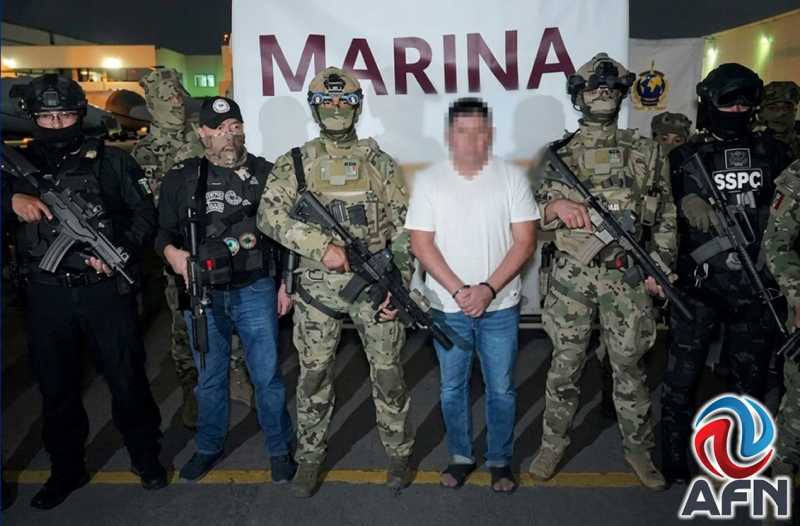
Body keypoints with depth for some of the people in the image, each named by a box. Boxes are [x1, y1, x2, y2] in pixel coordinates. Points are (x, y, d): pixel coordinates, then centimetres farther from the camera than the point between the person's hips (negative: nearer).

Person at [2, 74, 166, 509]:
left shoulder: (111, 161, 1)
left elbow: (146, 213, 0)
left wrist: (121, 251, -14)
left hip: (106, 290, -2)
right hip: (46, 295, 3)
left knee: (127, 378, 6)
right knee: (56, 386, 14)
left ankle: (146, 457, 26)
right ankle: (66, 469, 32)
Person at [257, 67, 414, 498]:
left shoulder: (380, 163, 2)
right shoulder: (295, 163, 2)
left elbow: (402, 229, 2)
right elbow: (269, 215, -10)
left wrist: (399, 285, -6)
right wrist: (323, 245, -22)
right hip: (318, 287, 1)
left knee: (388, 373, 9)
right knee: (313, 376, 11)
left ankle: (399, 453, 29)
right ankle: (310, 457, 30)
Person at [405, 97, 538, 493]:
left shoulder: (511, 177, -2)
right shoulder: (428, 180, -2)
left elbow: (525, 241, -5)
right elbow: (421, 244, -5)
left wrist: (488, 289, -15)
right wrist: (459, 291, -14)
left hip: (500, 306, 0)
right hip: (448, 307, 1)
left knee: (501, 389, 11)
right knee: (453, 388, 13)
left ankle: (500, 460, 30)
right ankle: (460, 456, 33)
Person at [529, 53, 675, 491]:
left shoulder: (647, 151, 6)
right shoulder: (561, 152, 3)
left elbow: (665, 215, 9)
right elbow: (535, 213, 4)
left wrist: (659, 265, 1)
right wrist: (557, 205, -17)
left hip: (627, 276, 1)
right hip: (571, 277, 0)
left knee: (629, 365, 10)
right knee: (565, 365, 9)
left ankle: (638, 448, 28)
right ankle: (553, 442, 26)